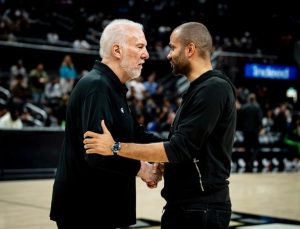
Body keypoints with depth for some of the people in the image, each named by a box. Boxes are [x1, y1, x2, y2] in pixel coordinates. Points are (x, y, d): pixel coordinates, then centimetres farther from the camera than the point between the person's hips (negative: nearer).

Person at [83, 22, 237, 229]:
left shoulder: (214, 89, -16)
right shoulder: (199, 89, 15)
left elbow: (180, 148, -22)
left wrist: (116, 147, -19)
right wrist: (159, 167, 4)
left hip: (202, 209, -9)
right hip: (182, 205, 9)